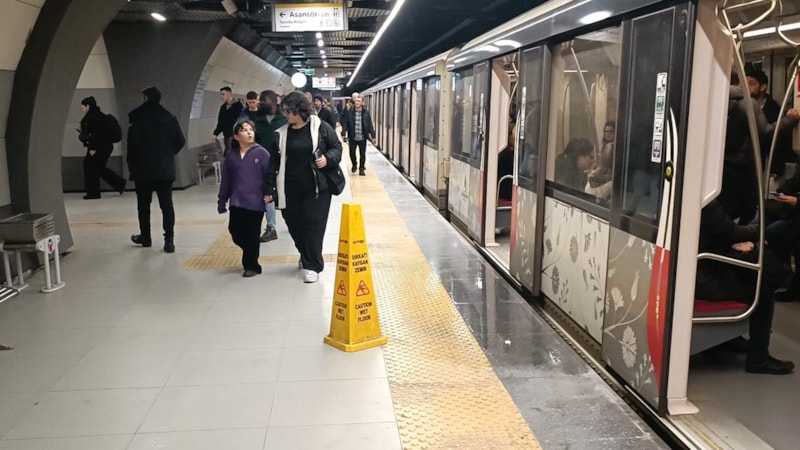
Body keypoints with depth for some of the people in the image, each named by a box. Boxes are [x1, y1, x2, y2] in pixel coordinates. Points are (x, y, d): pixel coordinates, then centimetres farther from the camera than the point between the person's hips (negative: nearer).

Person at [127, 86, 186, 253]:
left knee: (144, 204, 13)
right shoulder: (169, 117, 4)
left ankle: (145, 237, 23)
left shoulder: (137, 116, -8)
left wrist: (131, 164, -3)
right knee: (167, 204, 2)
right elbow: (180, 141, 2)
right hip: (166, 168, 3)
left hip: (144, 168, -3)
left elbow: (133, 141, -15)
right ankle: (169, 239, -5)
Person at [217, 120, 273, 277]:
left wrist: (269, 193, -15)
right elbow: (226, 180, 10)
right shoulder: (231, 155, 6)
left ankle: (251, 265, 21)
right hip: (236, 202, 4)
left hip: (255, 202, -4)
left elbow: (269, 175, -5)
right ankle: (250, 257, 32)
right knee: (235, 232, 5)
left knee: (252, 235, 3)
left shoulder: (261, 153, -5)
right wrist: (222, 200, 11)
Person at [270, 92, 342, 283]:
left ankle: (312, 266, 6)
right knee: (295, 225, 11)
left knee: (313, 225, -3)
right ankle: (307, 257, 36)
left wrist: (328, 159, -16)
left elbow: (337, 146, 4)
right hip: (291, 188, 4)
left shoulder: (320, 127, -5)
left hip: (317, 187, -4)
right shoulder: (282, 133, 3)